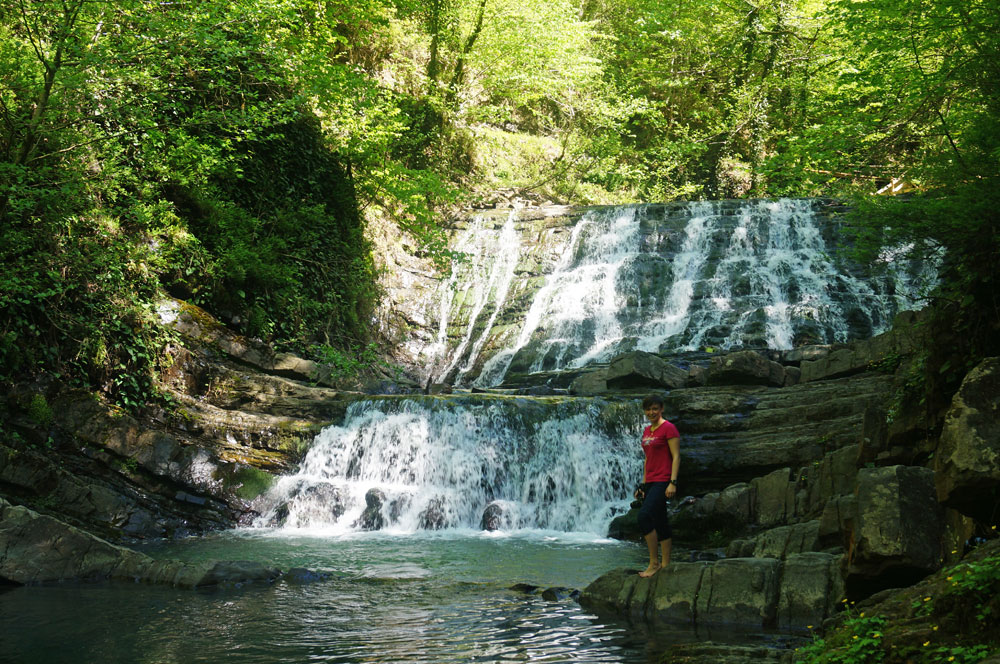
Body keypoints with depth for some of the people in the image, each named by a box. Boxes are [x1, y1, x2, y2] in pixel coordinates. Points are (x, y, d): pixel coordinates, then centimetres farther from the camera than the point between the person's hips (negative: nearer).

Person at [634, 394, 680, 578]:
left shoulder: (668, 428, -8)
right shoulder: (647, 431, 16)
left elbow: (676, 457, -12)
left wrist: (673, 482, -19)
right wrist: (644, 484, 19)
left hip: (663, 481, -9)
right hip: (651, 481, 9)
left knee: (644, 516, -19)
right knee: (660, 522, 9)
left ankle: (654, 562, -13)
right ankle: (665, 564, 13)